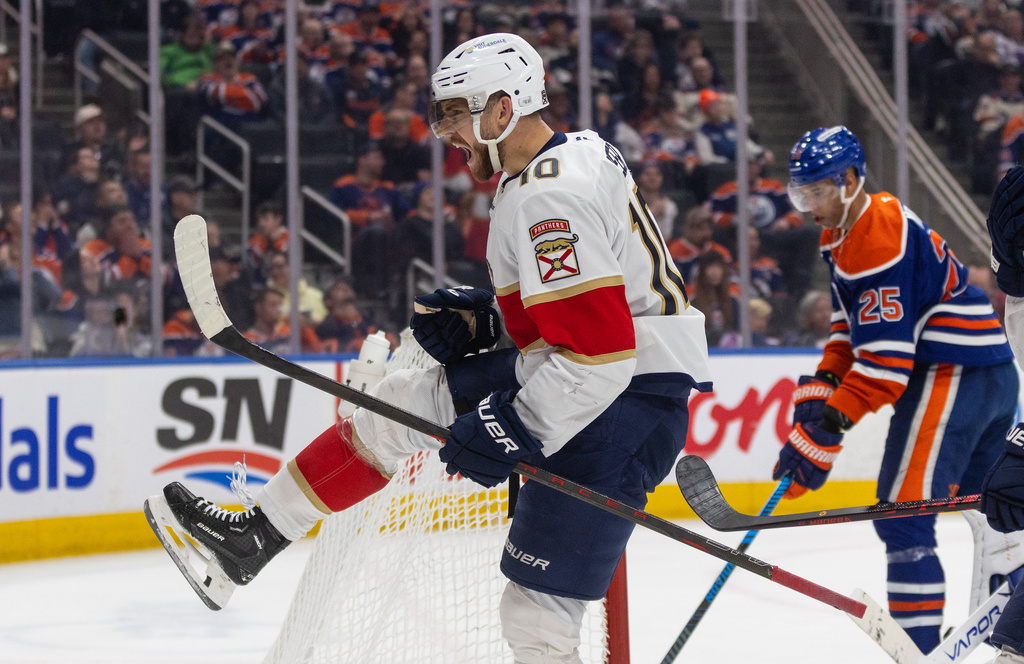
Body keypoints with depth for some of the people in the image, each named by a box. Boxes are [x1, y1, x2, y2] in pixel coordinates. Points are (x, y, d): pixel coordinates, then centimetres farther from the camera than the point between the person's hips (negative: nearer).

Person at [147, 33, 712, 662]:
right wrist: (486, 316, 9)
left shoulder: (549, 196, -22)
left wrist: (514, 430, -23)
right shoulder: (579, 152, 9)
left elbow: (599, 353, -29)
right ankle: (253, 538, 19)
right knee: (405, 400, 11)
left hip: (622, 403, -10)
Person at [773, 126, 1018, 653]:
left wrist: (826, 428, -24)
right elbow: (851, 329, 20)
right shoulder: (844, 234, 14)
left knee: (902, 516, -13)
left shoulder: (881, 241, -19)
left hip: (951, 375, -11)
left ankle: (918, 650, -16)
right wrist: (818, 392, 6)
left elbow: (884, 361, -23)